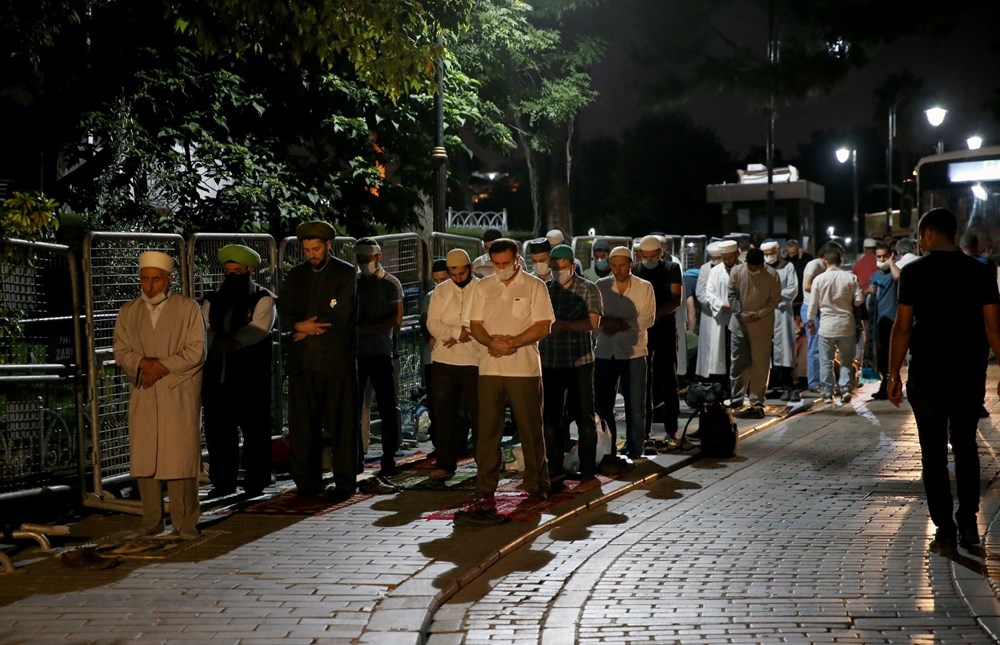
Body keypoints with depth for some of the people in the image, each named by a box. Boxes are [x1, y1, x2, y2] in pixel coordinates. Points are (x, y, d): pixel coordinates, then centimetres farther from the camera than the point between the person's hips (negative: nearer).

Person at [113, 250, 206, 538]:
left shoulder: (188, 309, 3)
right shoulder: (127, 312, 13)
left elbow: (196, 352, -4)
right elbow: (121, 353, 8)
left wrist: (161, 367, -12)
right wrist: (144, 363, -12)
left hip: (179, 393, -3)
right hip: (142, 396, 3)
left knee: (180, 457, -6)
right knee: (144, 458, 1)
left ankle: (184, 522, -1)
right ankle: (152, 520, 9)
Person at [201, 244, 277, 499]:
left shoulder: (263, 299, 2)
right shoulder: (213, 301, 17)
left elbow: (259, 329, -13)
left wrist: (229, 341, -20)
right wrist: (220, 339, -15)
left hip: (252, 379, -4)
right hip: (217, 376, 5)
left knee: (255, 430, 1)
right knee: (217, 430, 7)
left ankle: (256, 483, 10)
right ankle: (223, 482, 17)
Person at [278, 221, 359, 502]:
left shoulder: (346, 273, 2)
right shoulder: (296, 275, 16)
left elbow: (341, 315, -8)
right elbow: (284, 314, 9)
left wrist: (306, 328, -5)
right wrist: (300, 326, -11)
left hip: (337, 360, -4)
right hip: (302, 361, 4)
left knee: (342, 424, -1)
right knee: (302, 425, 3)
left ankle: (344, 484, 5)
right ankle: (307, 483, 11)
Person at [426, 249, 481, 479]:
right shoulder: (440, 291, 10)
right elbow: (433, 324, 0)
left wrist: (461, 337, -12)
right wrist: (457, 331, -14)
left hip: (474, 361, -3)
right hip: (444, 361, 3)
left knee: (479, 414, 0)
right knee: (444, 414, 6)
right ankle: (445, 464, 14)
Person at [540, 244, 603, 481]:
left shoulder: (588, 289, 2)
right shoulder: (545, 289, 10)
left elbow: (593, 322, -8)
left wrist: (565, 325, -18)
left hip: (580, 362, -3)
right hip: (550, 362, 3)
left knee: (584, 416, 1)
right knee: (550, 417, 6)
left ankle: (588, 470, 8)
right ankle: (555, 468, 16)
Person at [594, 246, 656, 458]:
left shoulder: (644, 287, 1)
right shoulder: (601, 286, 5)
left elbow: (648, 319, -8)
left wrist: (623, 324, -20)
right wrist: (605, 321, -20)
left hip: (633, 353, -2)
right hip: (605, 352, 2)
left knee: (635, 405, 4)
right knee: (602, 403, 7)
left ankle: (634, 449, 16)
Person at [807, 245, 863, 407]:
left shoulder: (819, 279, -5)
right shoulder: (851, 278, -5)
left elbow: (813, 304, 0)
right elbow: (859, 300, -2)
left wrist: (811, 322, 13)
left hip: (826, 326, 0)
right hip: (846, 326, 1)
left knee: (826, 361, 8)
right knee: (846, 360, 11)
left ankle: (827, 393, 9)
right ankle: (846, 388, -3)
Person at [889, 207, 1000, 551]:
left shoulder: (914, 271, -6)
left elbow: (903, 327, -7)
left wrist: (894, 374, -1)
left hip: (927, 375, -2)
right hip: (969, 374, 2)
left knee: (934, 451, 6)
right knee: (965, 446, 17)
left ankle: (945, 529, 6)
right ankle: (968, 521, 12)